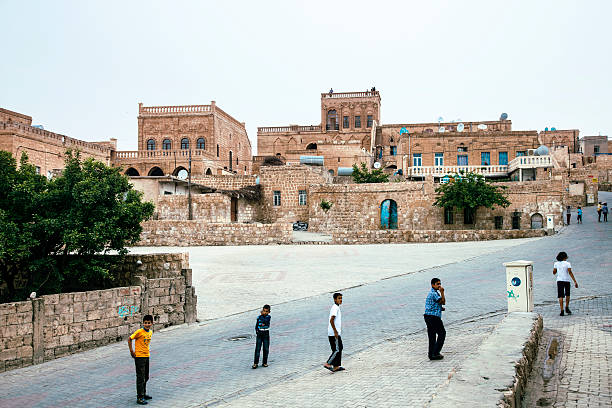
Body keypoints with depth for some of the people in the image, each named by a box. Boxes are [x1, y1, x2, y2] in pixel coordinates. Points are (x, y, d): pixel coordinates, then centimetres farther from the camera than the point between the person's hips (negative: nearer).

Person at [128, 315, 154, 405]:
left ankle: (143, 394, 32)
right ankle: (140, 398, 0)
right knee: (140, 378, -5)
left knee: (146, 377, 18)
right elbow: (129, 339, -13)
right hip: (139, 357, -7)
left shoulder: (150, 332, 5)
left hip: (146, 356, 7)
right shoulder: (140, 331, -17)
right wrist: (131, 351, -12)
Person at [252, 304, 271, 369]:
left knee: (266, 349, 5)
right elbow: (256, 325, 9)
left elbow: (265, 321, -24)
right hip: (259, 333, 0)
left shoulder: (268, 317, -4)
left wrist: (261, 315, -14)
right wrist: (257, 331, -4)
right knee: (257, 348, -3)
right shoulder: (259, 317, 2)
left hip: (266, 334, 0)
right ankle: (255, 363, 0)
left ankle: (264, 362, 17)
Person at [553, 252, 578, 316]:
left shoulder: (556, 263, 6)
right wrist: (575, 281, -13)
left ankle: (562, 311, -8)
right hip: (566, 280, -1)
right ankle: (567, 308, 12)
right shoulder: (568, 263, -1)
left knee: (560, 296, 0)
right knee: (567, 295, 20)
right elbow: (570, 272, -12)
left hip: (559, 281, 1)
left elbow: (554, 273, 11)